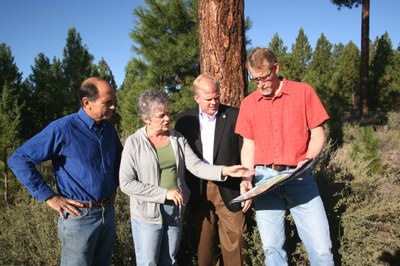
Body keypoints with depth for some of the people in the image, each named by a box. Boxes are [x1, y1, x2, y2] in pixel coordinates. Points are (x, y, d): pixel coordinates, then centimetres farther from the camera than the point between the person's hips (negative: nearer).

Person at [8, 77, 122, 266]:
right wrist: (49, 197, -17)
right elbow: (18, 160, -17)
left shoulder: (109, 128, 4)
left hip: (108, 212, 6)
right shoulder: (62, 129, -16)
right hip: (79, 216, -6)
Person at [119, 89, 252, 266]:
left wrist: (224, 171, -23)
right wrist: (165, 193, -19)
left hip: (175, 212, 4)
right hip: (148, 215, -4)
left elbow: (196, 166, -6)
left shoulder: (178, 138, 0)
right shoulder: (134, 143, -12)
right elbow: (126, 183, -16)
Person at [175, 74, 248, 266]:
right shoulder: (184, 119, 4)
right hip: (199, 191, 2)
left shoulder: (234, 115, -2)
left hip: (229, 190, -1)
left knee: (234, 243, 2)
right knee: (205, 241, 13)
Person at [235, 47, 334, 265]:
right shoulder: (248, 103, 8)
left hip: (299, 176, -2)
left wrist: (307, 160, -16)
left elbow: (318, 134, 2)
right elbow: (248, 145, 10)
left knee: (321, 247, -4)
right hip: (264, 178, 2)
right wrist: (247, 178, -4)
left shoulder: (303, 92, 1)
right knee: (272, 247, 7)